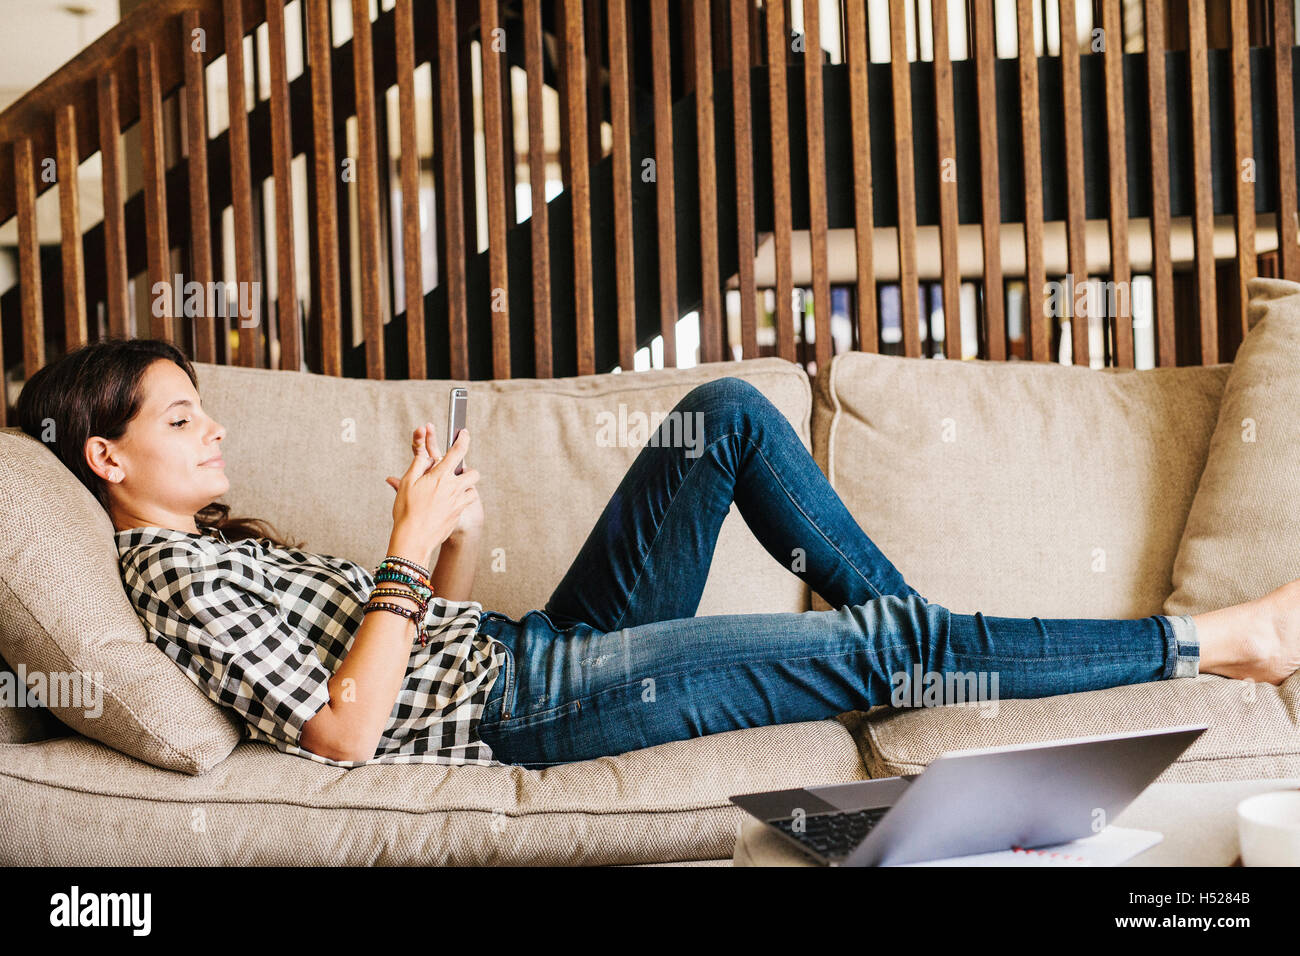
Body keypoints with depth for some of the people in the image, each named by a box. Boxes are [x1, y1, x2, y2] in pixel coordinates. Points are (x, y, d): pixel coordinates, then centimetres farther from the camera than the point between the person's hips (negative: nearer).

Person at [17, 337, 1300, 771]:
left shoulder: (223, 540, 18)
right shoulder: (172, 569, -11)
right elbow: (344, 729, -23)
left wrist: (460, 537, -1)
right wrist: (413, 547, -21)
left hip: (528, 654, 9)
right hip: (531, 706, -9)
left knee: (727, 412, 4)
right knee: (885, 649, -13)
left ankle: (900, 620, 7)